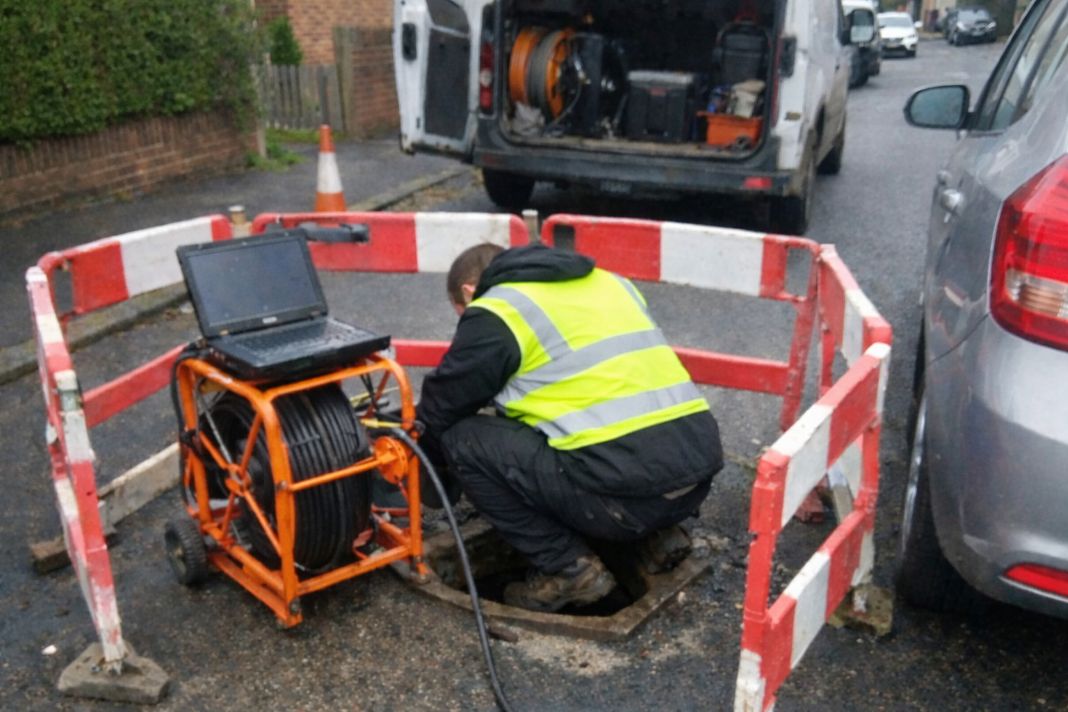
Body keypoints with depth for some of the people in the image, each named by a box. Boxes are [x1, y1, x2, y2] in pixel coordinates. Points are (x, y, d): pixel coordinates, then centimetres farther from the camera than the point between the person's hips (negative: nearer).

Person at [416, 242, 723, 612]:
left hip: (631, 486, -8)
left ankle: (571, 570, 7)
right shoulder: (606, 281, 24)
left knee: (463, 440, 3)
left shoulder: (495, 313, 3)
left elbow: (440, 411, 12)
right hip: (697, 467, 8)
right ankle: (657, 534, 19)